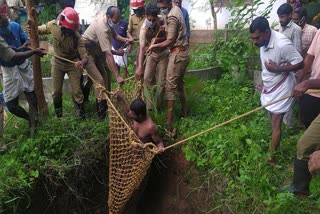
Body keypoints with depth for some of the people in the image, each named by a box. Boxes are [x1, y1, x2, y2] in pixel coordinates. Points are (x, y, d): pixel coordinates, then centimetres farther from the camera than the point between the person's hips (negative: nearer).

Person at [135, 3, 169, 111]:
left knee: (161, 81, -2)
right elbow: (142, 48, -36)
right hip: (151, 53, 0)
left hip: (163, 53, 0)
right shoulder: (144, 28, -27)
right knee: (147, 78, -6)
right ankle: (150, 105, 6)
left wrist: (158, 39, -29)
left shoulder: (162, 21, -22)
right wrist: (140, 67, -46)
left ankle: (156, 105, 10)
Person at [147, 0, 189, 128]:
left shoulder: (172, 17, -19)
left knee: (170, 85, -8)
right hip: (183, 52, 10)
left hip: (178, 54, -10)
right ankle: (184, 113, 29)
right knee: (179, 83, 18)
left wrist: (154, 46, -10)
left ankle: (169, 121, -6)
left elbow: (170, 42, -20)